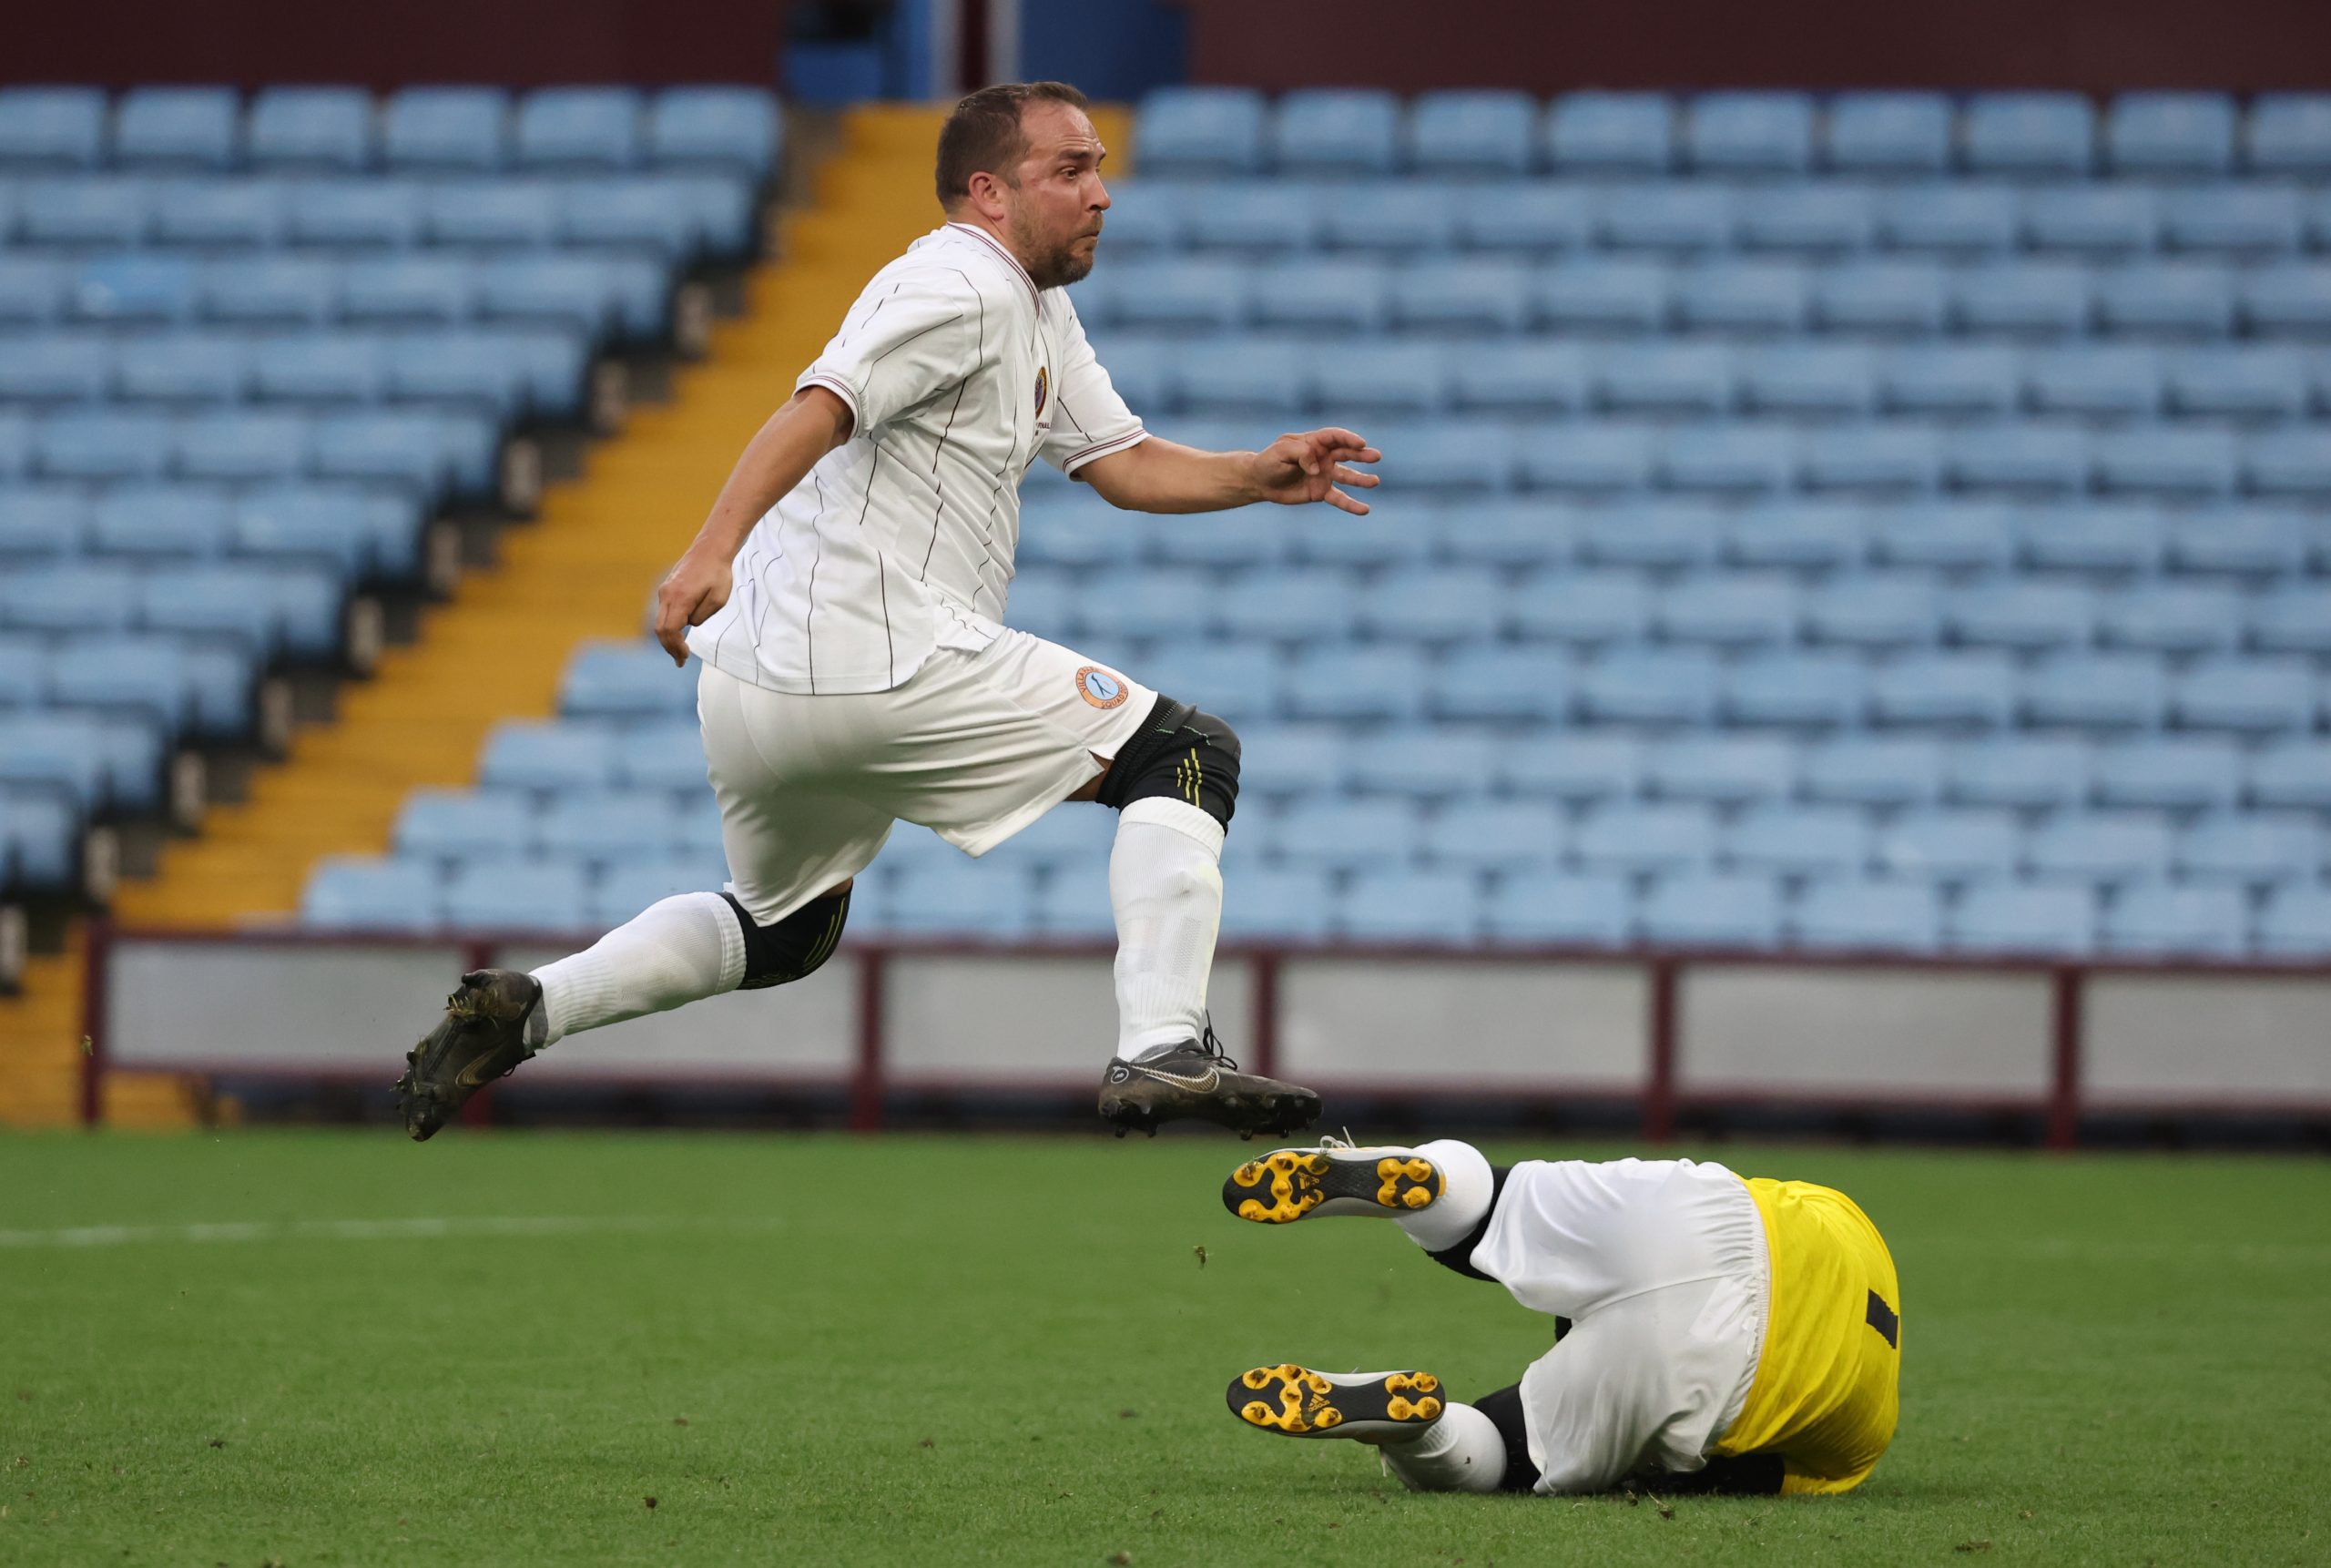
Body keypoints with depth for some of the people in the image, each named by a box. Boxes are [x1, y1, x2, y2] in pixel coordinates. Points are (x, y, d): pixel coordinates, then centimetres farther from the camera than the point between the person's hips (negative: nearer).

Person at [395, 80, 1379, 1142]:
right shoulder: (962, 285, -10)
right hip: (881, 657, -10)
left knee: (783, 932, 29)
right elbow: (822, 407, -23)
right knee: (1186, 754, -5)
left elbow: (1122, 464, 22)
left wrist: (1258, 477, 5)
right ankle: (1160, 1051, -17)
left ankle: (524, 1008, 12)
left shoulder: (1039, 311, 23)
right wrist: (712, 550, -36)